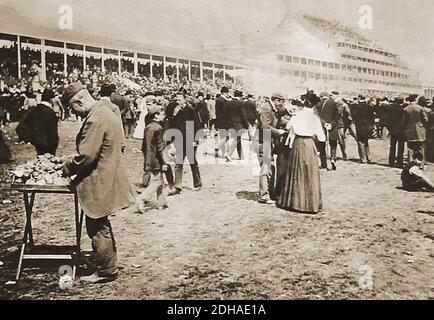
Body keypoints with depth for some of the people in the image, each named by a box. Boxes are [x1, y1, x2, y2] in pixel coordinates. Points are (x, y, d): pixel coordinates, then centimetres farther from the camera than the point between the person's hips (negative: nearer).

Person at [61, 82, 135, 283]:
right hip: (107, 178, 10)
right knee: (101, 226, 21)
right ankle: (109, 264, 33)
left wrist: (67, 168, -6)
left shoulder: (95, 119, -22)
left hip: (98, 183, -10)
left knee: (97, 228, 3)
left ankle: (106, 271, 15)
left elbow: (86, 156, -24)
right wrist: (72, 165, 15)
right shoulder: (105, 111, 10)